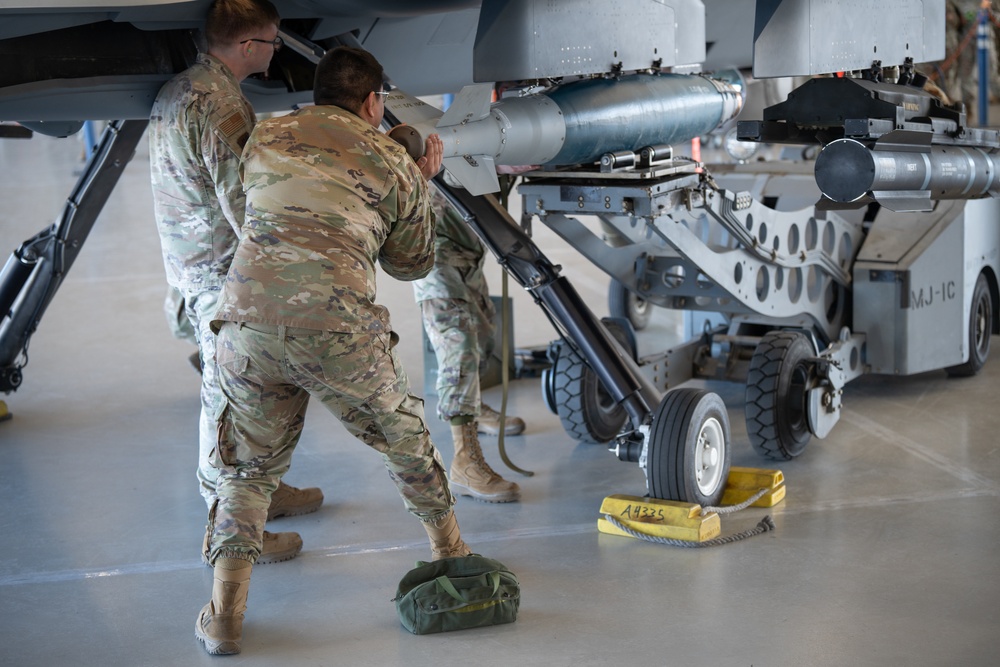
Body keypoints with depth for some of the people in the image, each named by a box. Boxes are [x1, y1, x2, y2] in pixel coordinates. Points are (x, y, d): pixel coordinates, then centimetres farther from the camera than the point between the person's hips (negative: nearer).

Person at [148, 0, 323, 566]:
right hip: (221, 271, -10)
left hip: (192, 263, 10)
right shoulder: (219, 106, -22)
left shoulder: (176, 90, 11)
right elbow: (243, 205, -24)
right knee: (229, 395, -3)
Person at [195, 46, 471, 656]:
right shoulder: (394, 164, 12)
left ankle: (226, 611, 11)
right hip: (339, 331, -2)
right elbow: (412, 263, 23)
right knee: (406, 439, 23)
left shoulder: (263, 139, 18)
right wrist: (422, 186, 35)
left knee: (250, 466, 19)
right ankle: (451, 554, 41)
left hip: (248, 323, 2)